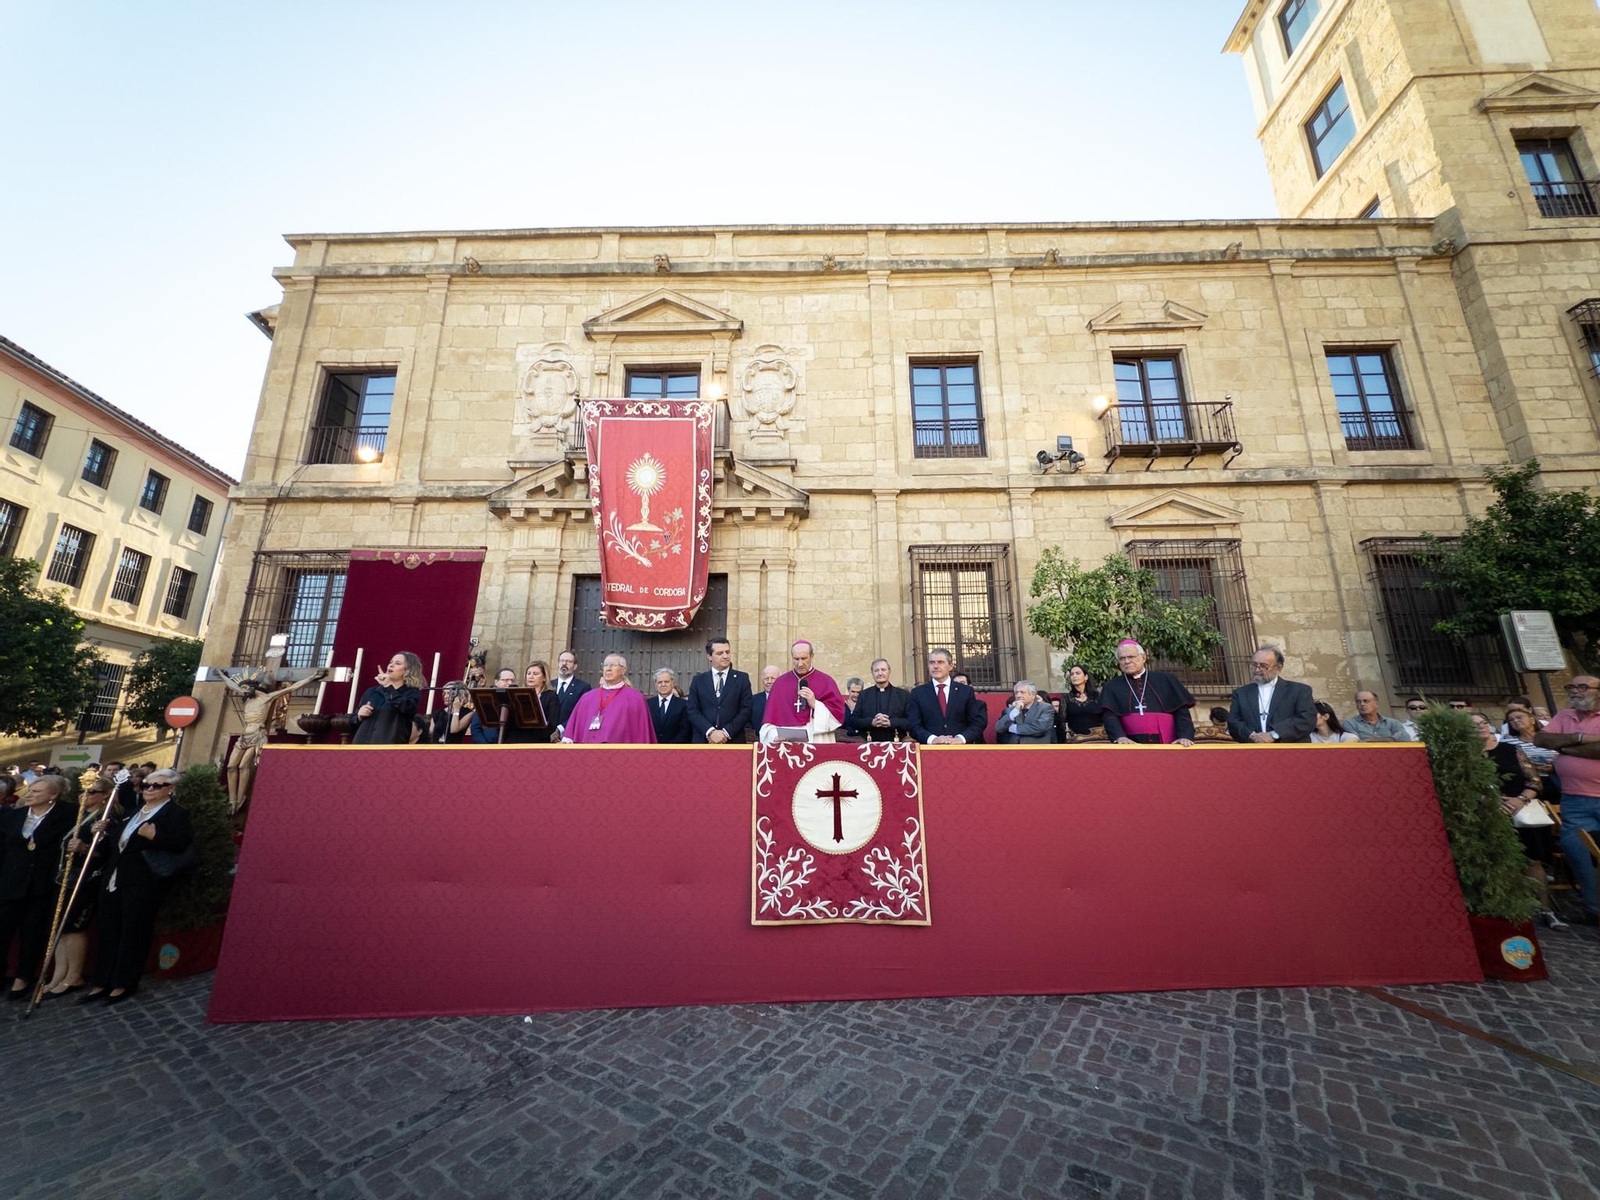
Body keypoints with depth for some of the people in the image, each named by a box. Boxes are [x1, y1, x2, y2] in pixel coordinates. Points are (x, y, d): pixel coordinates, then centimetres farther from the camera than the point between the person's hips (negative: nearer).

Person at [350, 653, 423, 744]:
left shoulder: (412, 693, 4)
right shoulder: (372, 692, 18)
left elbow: (406, 708, -20)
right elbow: (352, 722, 23)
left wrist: (388, 687, -13)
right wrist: (359, 715, 0)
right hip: (362, 745, 5)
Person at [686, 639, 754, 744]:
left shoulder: (742, 678, 6)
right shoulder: (698, 680, 8)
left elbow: (746, 709, -1)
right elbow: (692, 711, 2)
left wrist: (726, 733, -11)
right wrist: (710, 732, -12)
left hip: (733, 741, -1)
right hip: (703, 741, 1)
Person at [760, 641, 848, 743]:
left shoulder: (826, 681, 1)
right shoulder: (780, 682, 6)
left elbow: (838, 712, -3)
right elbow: (770, 717, 5)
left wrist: (815, 705, -15)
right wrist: (775, 736, -11)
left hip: (817, 742, -1)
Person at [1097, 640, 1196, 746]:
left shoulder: (1165, 681, 13)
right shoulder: (1111, 687, 9)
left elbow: (1181, 711, 7)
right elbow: (1109, 716, -3)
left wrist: (1185, 736, -10)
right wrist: (1120, 736, -21)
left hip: (1166, 744, 1)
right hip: (1132, 746, 0)